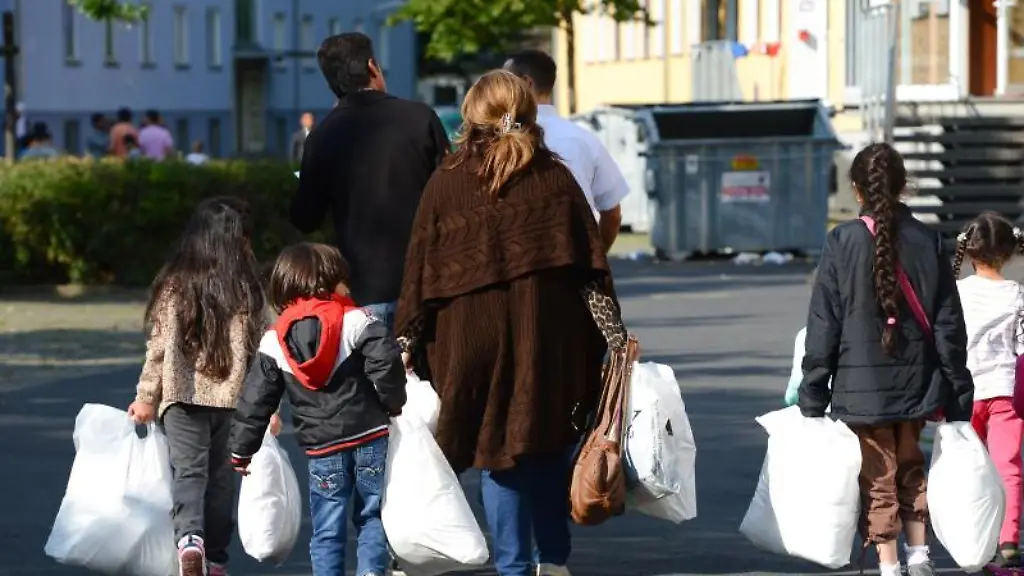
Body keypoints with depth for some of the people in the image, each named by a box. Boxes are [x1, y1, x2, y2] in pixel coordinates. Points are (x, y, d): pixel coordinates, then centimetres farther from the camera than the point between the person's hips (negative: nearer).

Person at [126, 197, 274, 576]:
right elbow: (259, 349, 3)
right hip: (233, 398, 1)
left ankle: (189, 538, -31)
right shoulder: (247, 289, 0)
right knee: (221, 475, 12)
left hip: (183, 394, -1)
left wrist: (146, 398, 7)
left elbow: (159, 346, -1)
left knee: (188, 471, -5)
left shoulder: (174, 285, -2)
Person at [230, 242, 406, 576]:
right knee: (371, 517, 12)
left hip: (322, 448, 2)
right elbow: (385, 362, -17)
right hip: (370, 437, -1)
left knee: (326, 530, 9)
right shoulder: (355, 321, -6)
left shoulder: (274, 342, 5)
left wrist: (241, 450, 15)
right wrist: (394, 404, 1)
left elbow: (256, 399, 7)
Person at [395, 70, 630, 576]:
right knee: (550, 449, 14)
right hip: (548, 338, 2)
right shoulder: (556, 179, 1)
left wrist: (407, 339, 5)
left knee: (498, 449, 7)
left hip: (474, 338, -2)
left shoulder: (447, 184, -3)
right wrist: (613, 338, 5)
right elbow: (591, 264, 0)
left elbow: (420, 268, -2)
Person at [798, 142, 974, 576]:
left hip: (861, 388, -3)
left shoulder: (842, 243, -9)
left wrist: (812, 396, -1)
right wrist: (958, 398, 10)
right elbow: (950, 327, 3)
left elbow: (823, 325, -7)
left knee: (878, 479, 6)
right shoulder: (928, 242, -1)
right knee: (910, 467, 22)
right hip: (916, 384, 3)